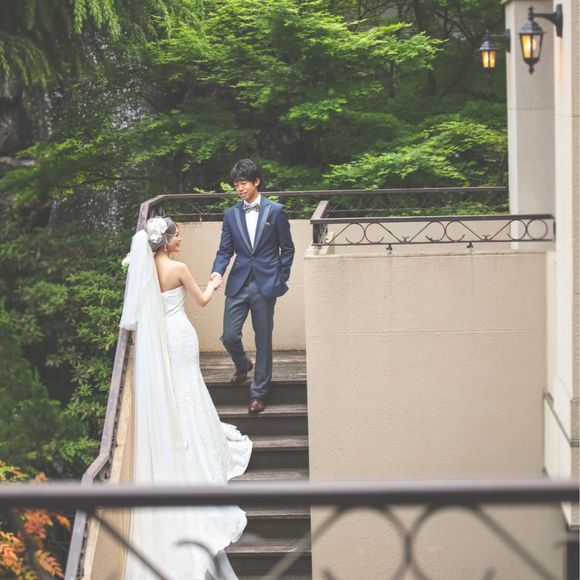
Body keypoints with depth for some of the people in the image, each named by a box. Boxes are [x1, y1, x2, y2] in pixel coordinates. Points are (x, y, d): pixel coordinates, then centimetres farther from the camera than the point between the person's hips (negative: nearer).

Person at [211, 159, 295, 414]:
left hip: (265, 285, -3)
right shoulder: (231, 214, 8)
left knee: (263, 340, 3)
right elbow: (225, 250, 7)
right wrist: (217, 271, -12)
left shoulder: (275, 211, -1)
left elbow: (287, 248, 4)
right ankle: (242, 365, 32)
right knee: (229, 336, -1)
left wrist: (281, 280, 1)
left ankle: (259, 393, 13)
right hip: (238, 284, 3)